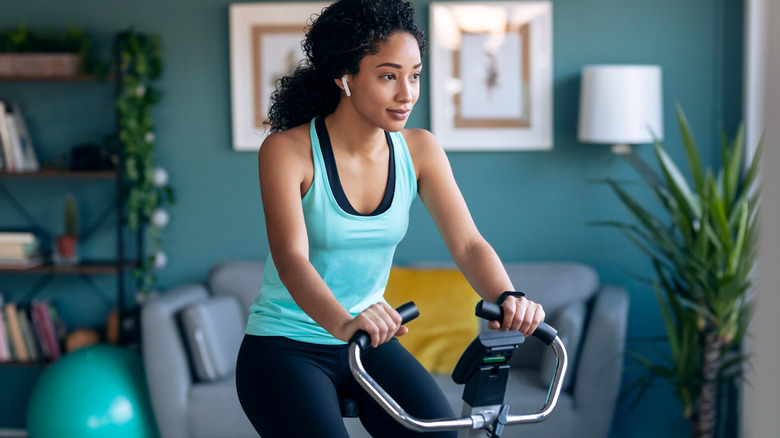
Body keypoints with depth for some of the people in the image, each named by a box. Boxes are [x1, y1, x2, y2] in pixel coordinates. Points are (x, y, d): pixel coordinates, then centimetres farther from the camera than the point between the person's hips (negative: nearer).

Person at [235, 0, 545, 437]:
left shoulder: (420, 150, -2)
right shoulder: (287, 151, -15)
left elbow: (469, 244, -11)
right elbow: (291, 258, -29)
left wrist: (508, 298, -33)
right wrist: (342, 323, -49)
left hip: (372, 349, 4)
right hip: (285, 347, -4)